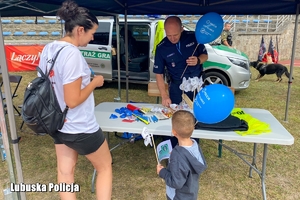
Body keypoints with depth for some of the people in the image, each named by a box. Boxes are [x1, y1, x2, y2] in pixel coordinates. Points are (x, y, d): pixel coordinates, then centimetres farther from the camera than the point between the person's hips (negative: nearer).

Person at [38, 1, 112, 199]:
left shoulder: (48, 49, 1)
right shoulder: (72, 54, -26)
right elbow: (73, 100, -27)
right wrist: (94, 82, -12)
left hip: (58, 124, 9)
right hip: (80, 128, -8)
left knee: (65, 172, 20)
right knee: (105, 166, 15)